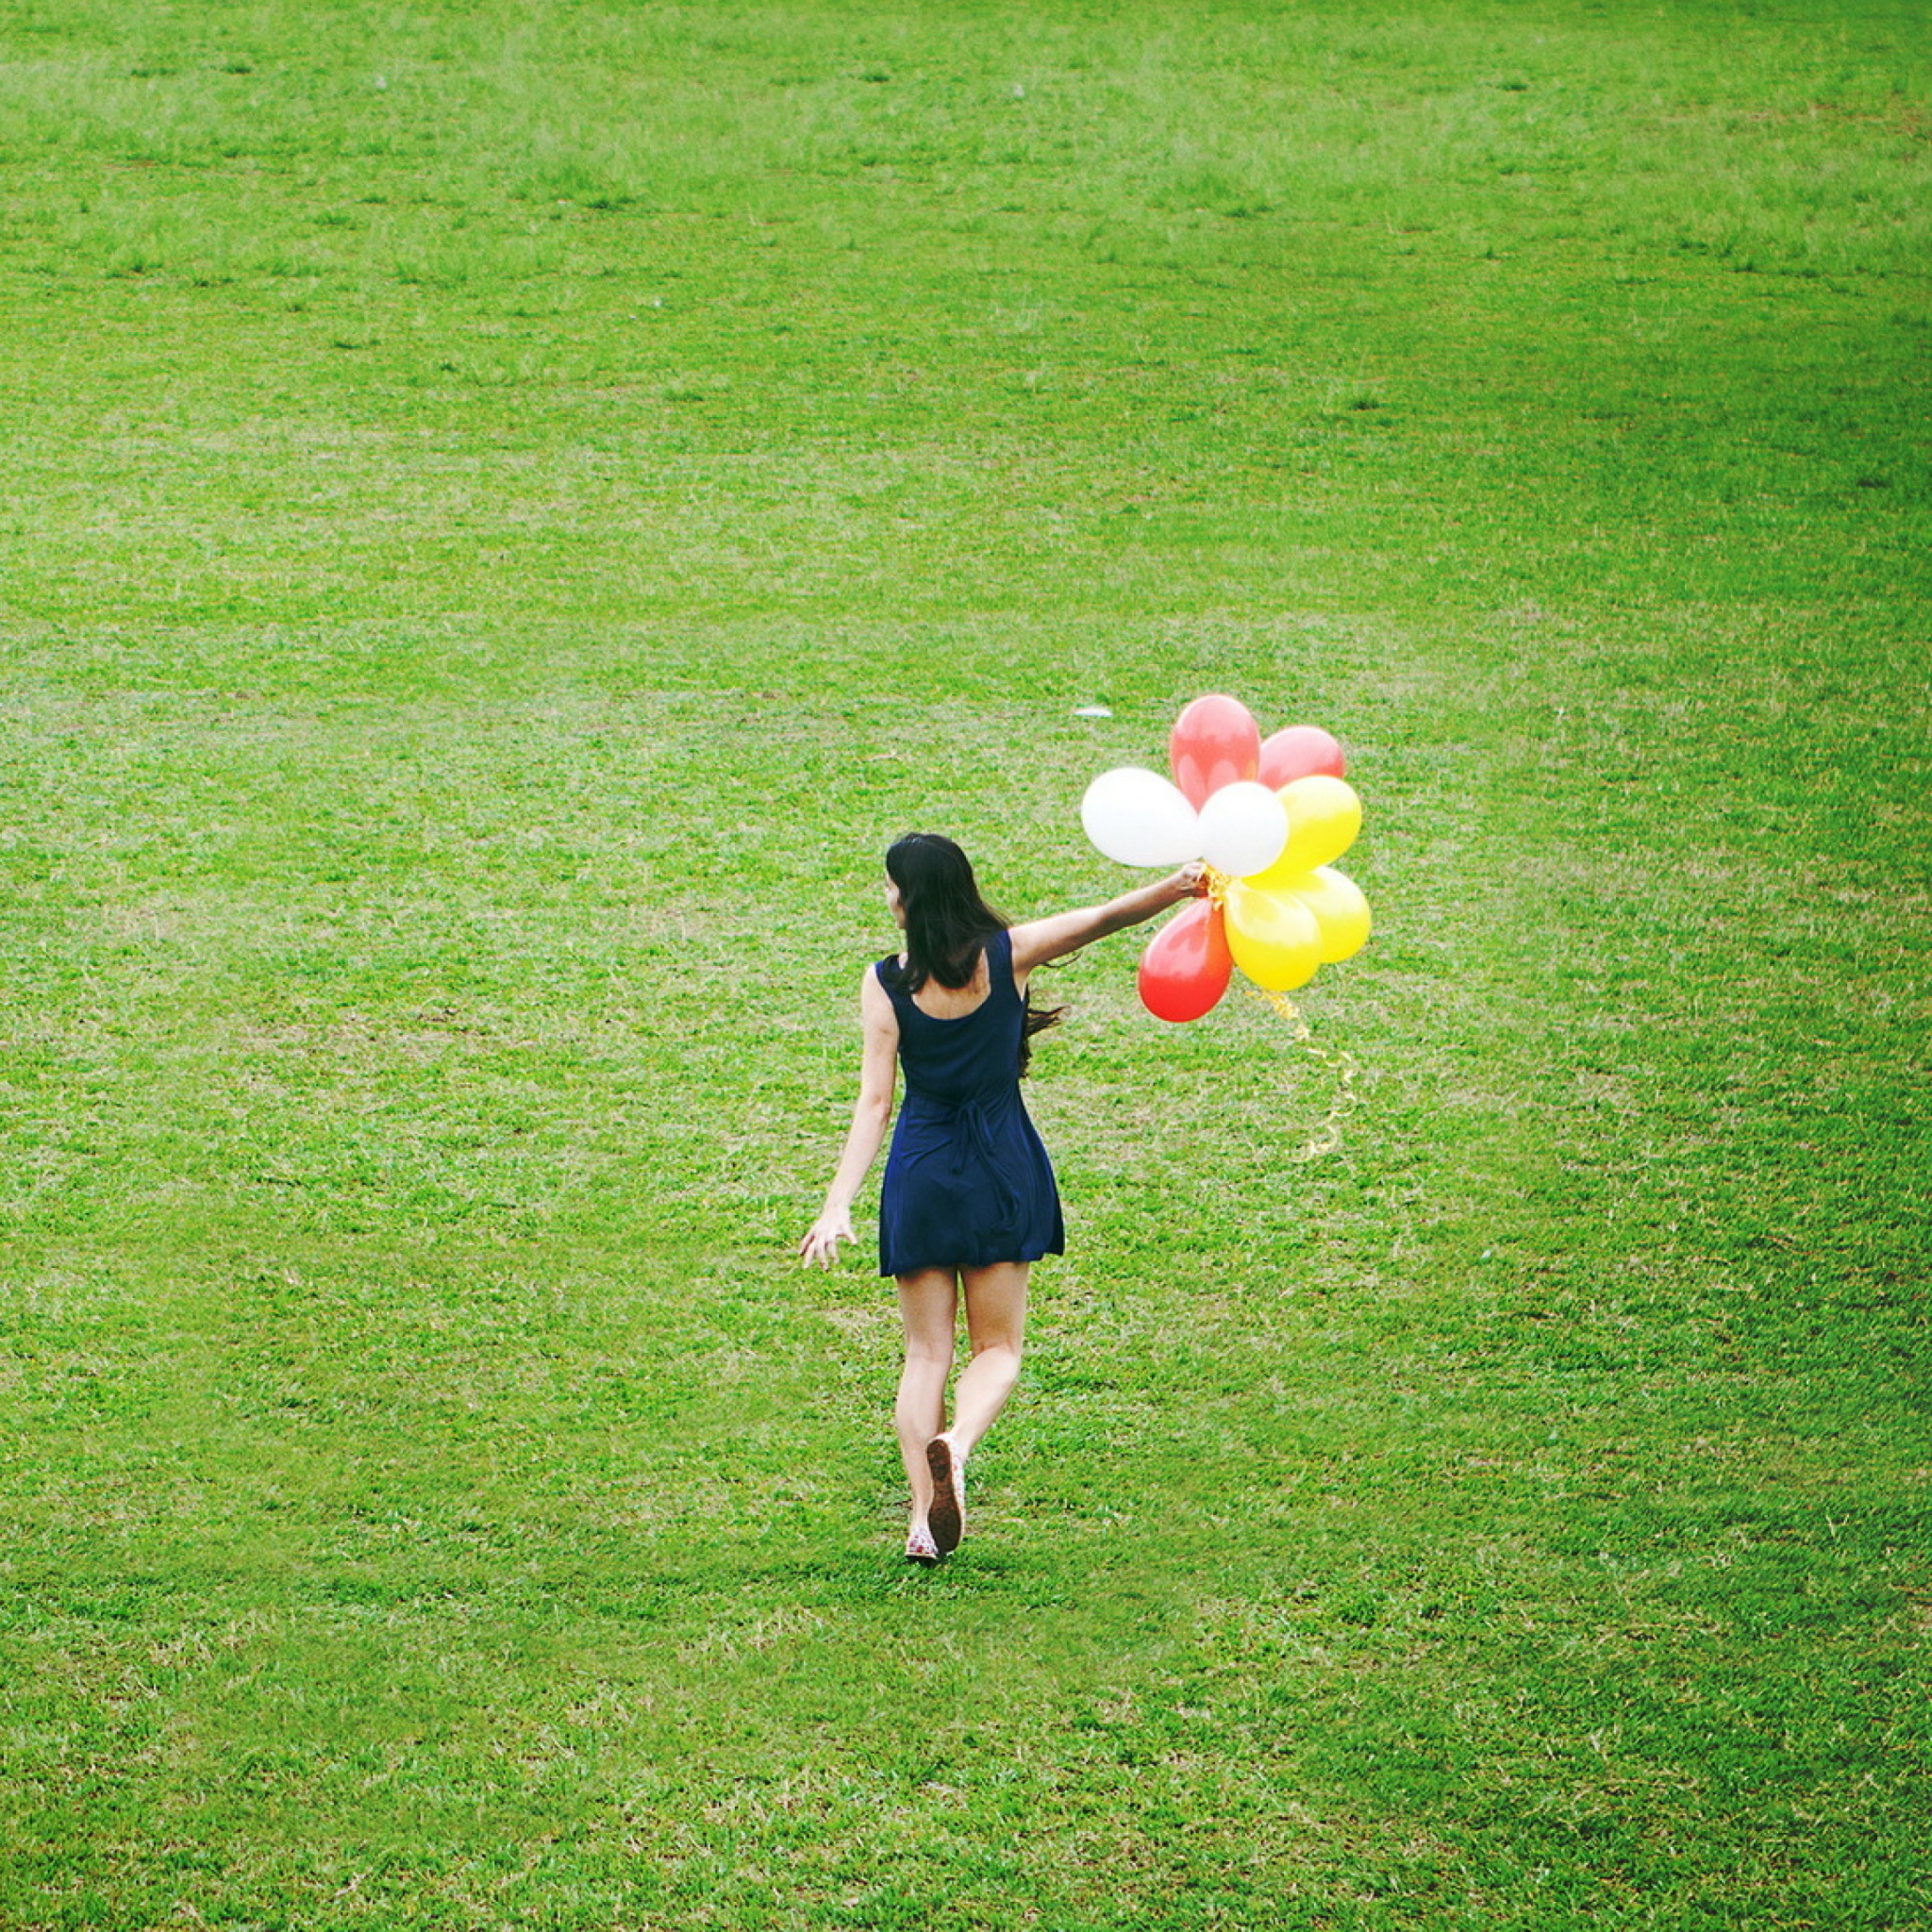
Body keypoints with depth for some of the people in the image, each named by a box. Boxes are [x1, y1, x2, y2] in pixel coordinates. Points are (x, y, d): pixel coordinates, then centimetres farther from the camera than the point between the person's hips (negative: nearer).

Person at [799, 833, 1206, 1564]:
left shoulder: (884, 982, -8)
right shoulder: (1008, 954, -6)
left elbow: (874, 1100, -12)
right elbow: (1103, 919, -12)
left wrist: (838, 1204, -13)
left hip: (920, 1171, 0)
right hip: (1001, 1168, 0)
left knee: (926, 1352, 7)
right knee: (998, 1347, 8)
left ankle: (924, 1516, -4)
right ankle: (957, 1445, -24)